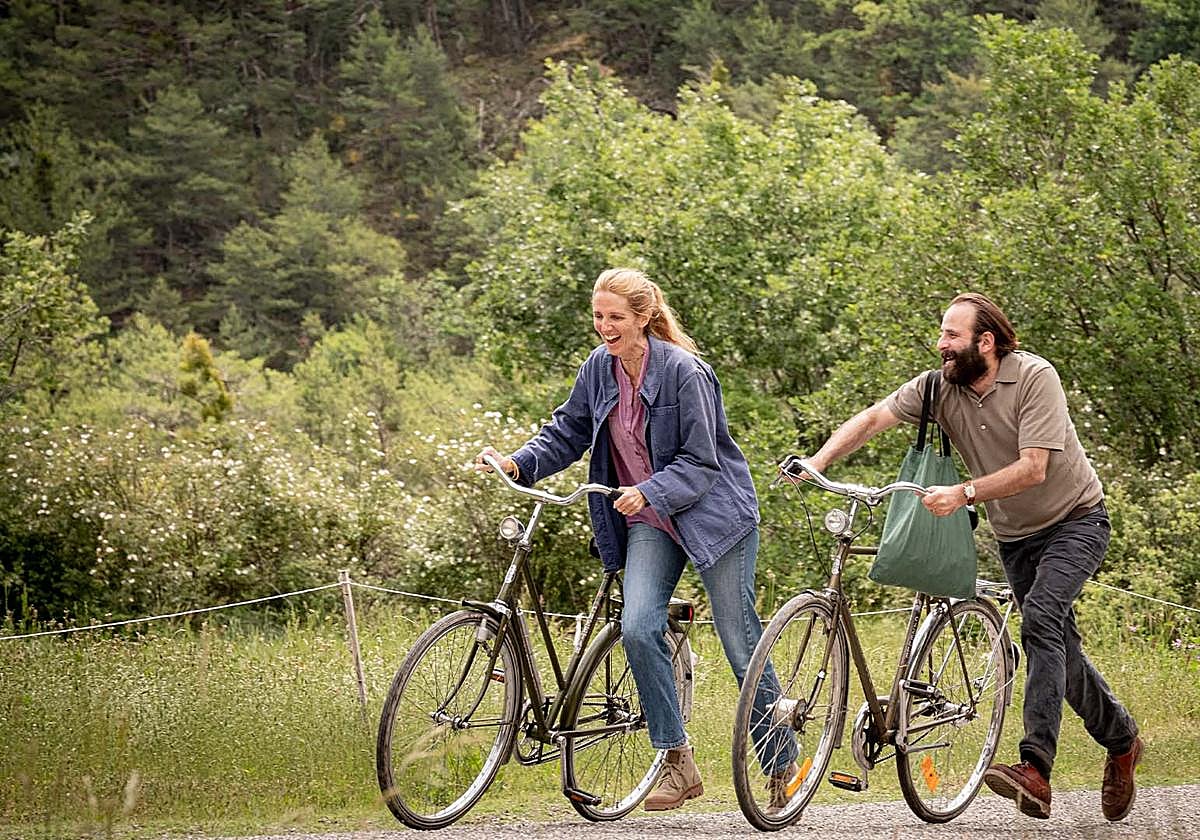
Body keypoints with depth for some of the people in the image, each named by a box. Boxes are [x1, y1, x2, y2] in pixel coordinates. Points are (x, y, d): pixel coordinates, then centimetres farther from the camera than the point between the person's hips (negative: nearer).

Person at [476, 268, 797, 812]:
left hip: (712, 512, -5)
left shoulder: (683, 372, -19)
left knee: (740, 641, -1)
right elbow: (566, 433, 6)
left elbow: (699, 462, -19)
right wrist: (518, 464, -10)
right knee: (637, 628, -16)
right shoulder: (599, 368, -2)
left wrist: (649, 492, -33)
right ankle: (677, 762, -8)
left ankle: (782, 763, 15)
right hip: (649, 522, 5)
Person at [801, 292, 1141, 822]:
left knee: (1040, 619, -26)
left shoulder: (1034, 378, -23)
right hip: (1014, 535, 6)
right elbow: (871, 419, -14)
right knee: (1058, 644, 9)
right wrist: (816, 463, -30)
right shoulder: (939, 387, -8)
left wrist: (962, 494, -38)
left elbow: (1033, 469, -29)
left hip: (1074, 519, -6)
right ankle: (1121, 741, 31)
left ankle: (1035, 769, -36)